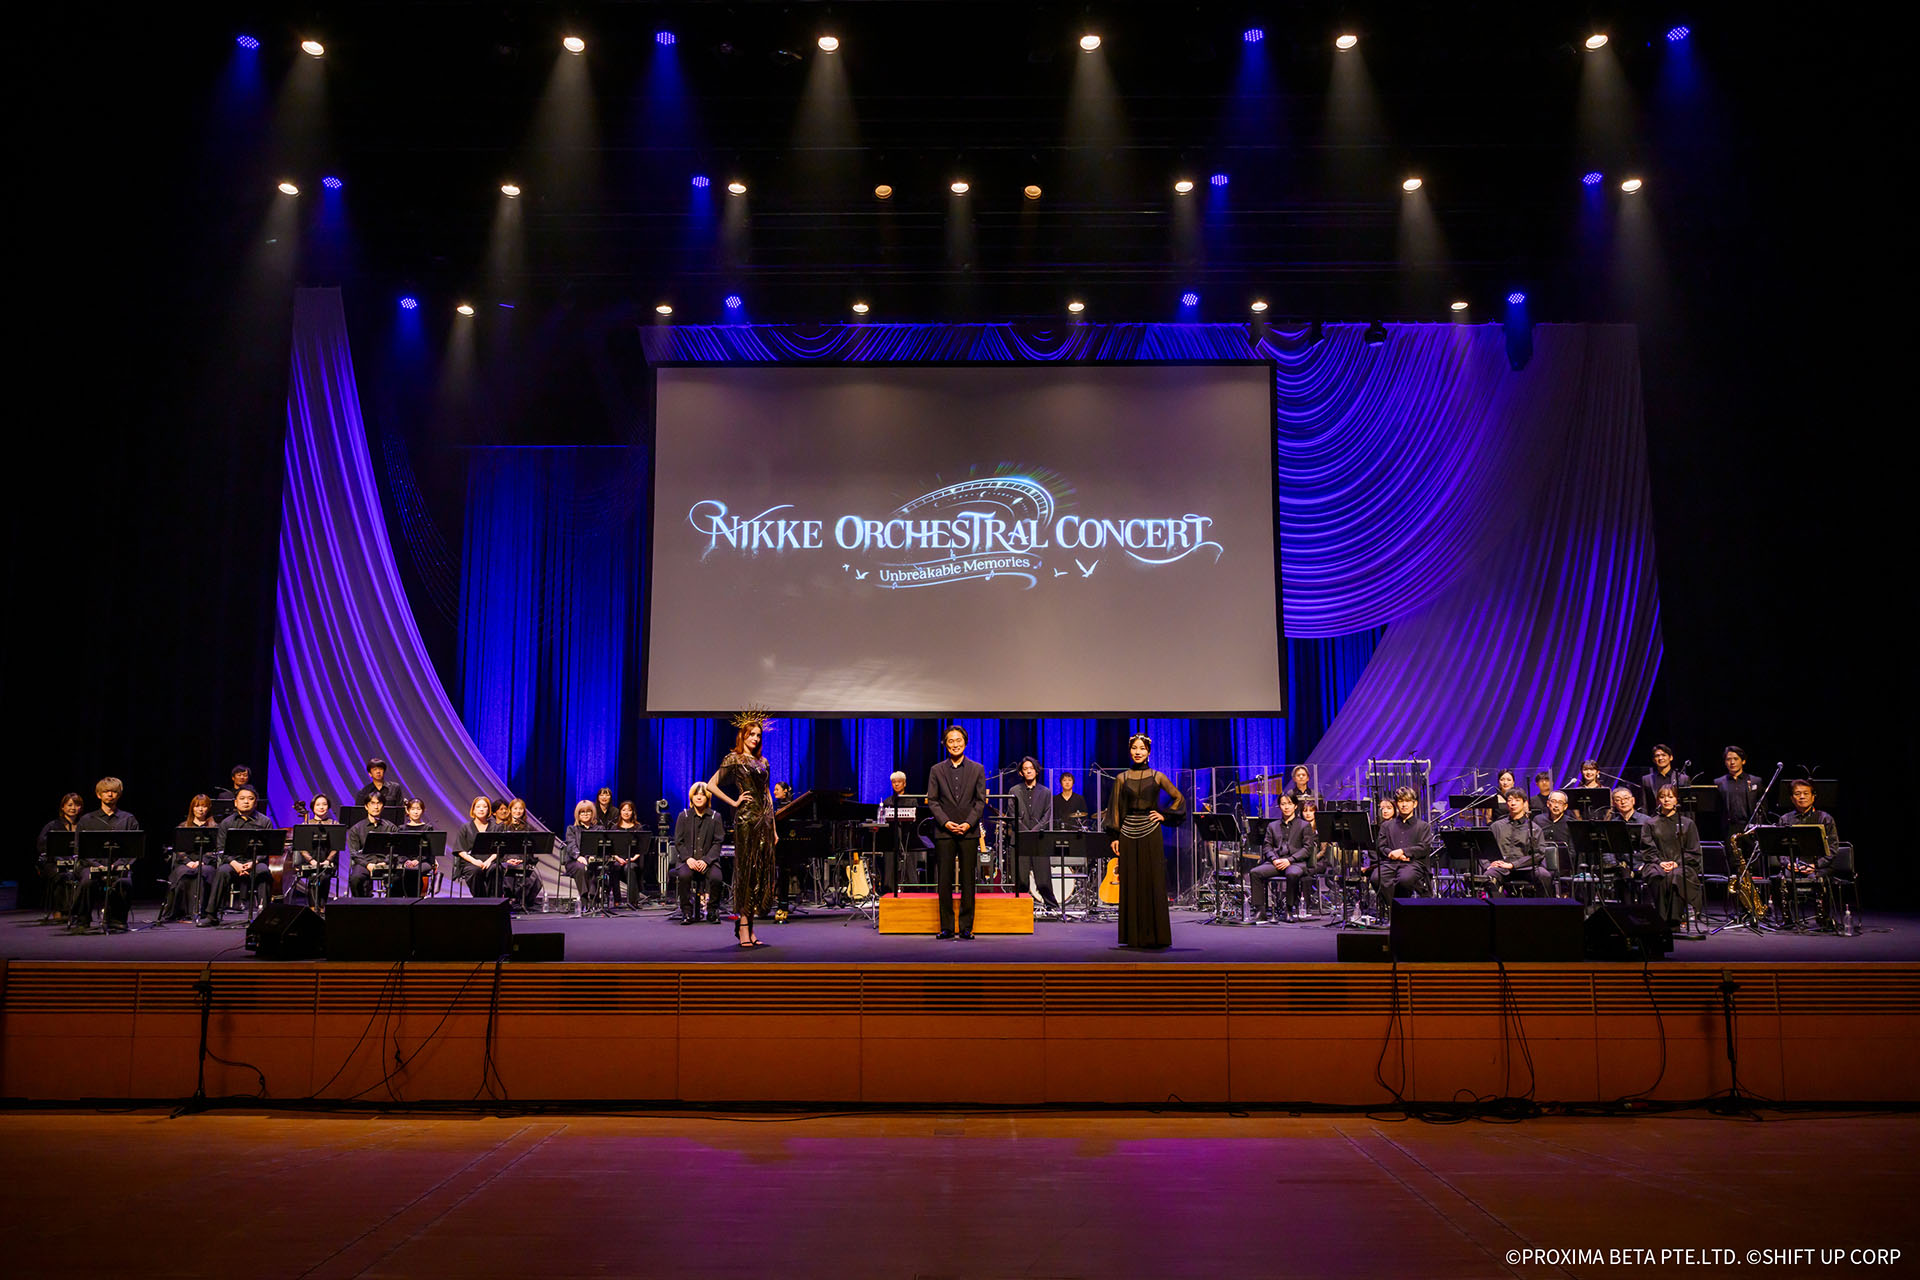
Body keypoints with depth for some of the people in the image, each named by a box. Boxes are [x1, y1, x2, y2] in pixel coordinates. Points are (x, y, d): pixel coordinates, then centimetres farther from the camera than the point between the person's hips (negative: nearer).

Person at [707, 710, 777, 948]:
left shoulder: (762, 761, 17)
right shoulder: (733, 759, -1)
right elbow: (711, 785, -6)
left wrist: (774, 828, 16)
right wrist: (734, 803, -7)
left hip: (764, 819, 6)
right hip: (746, 820, -6)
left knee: (761, 872, 4)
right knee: (746, 872, -6)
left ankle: (748, 928, 9)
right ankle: (743, 928, -2)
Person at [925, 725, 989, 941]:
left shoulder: (977, 769, 7)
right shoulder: (936, 770, 8)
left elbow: (980, 800, 3)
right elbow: (932, 801, 4)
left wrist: (968, 823, -10)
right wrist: (946, 822, -10)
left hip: (969, 831, 0)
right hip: (944, 832, 0)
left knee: (967, 880, 1)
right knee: (944, 881, 0)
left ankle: (966, 928, 7)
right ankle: (946, 928, 6)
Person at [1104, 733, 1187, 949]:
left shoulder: (1157, 776, 3)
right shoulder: (1122, 778, 6)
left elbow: (1179, 798, 11)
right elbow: (1116, 808, 7)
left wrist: (1165, 815, -1)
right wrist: (1114, 837, 0)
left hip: (1150, 833, -2)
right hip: (1128, 834, 2)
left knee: (1153, 883, -3)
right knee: (1131, 884, 2)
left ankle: (1155, 936, 3)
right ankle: (1134, 936, 8)